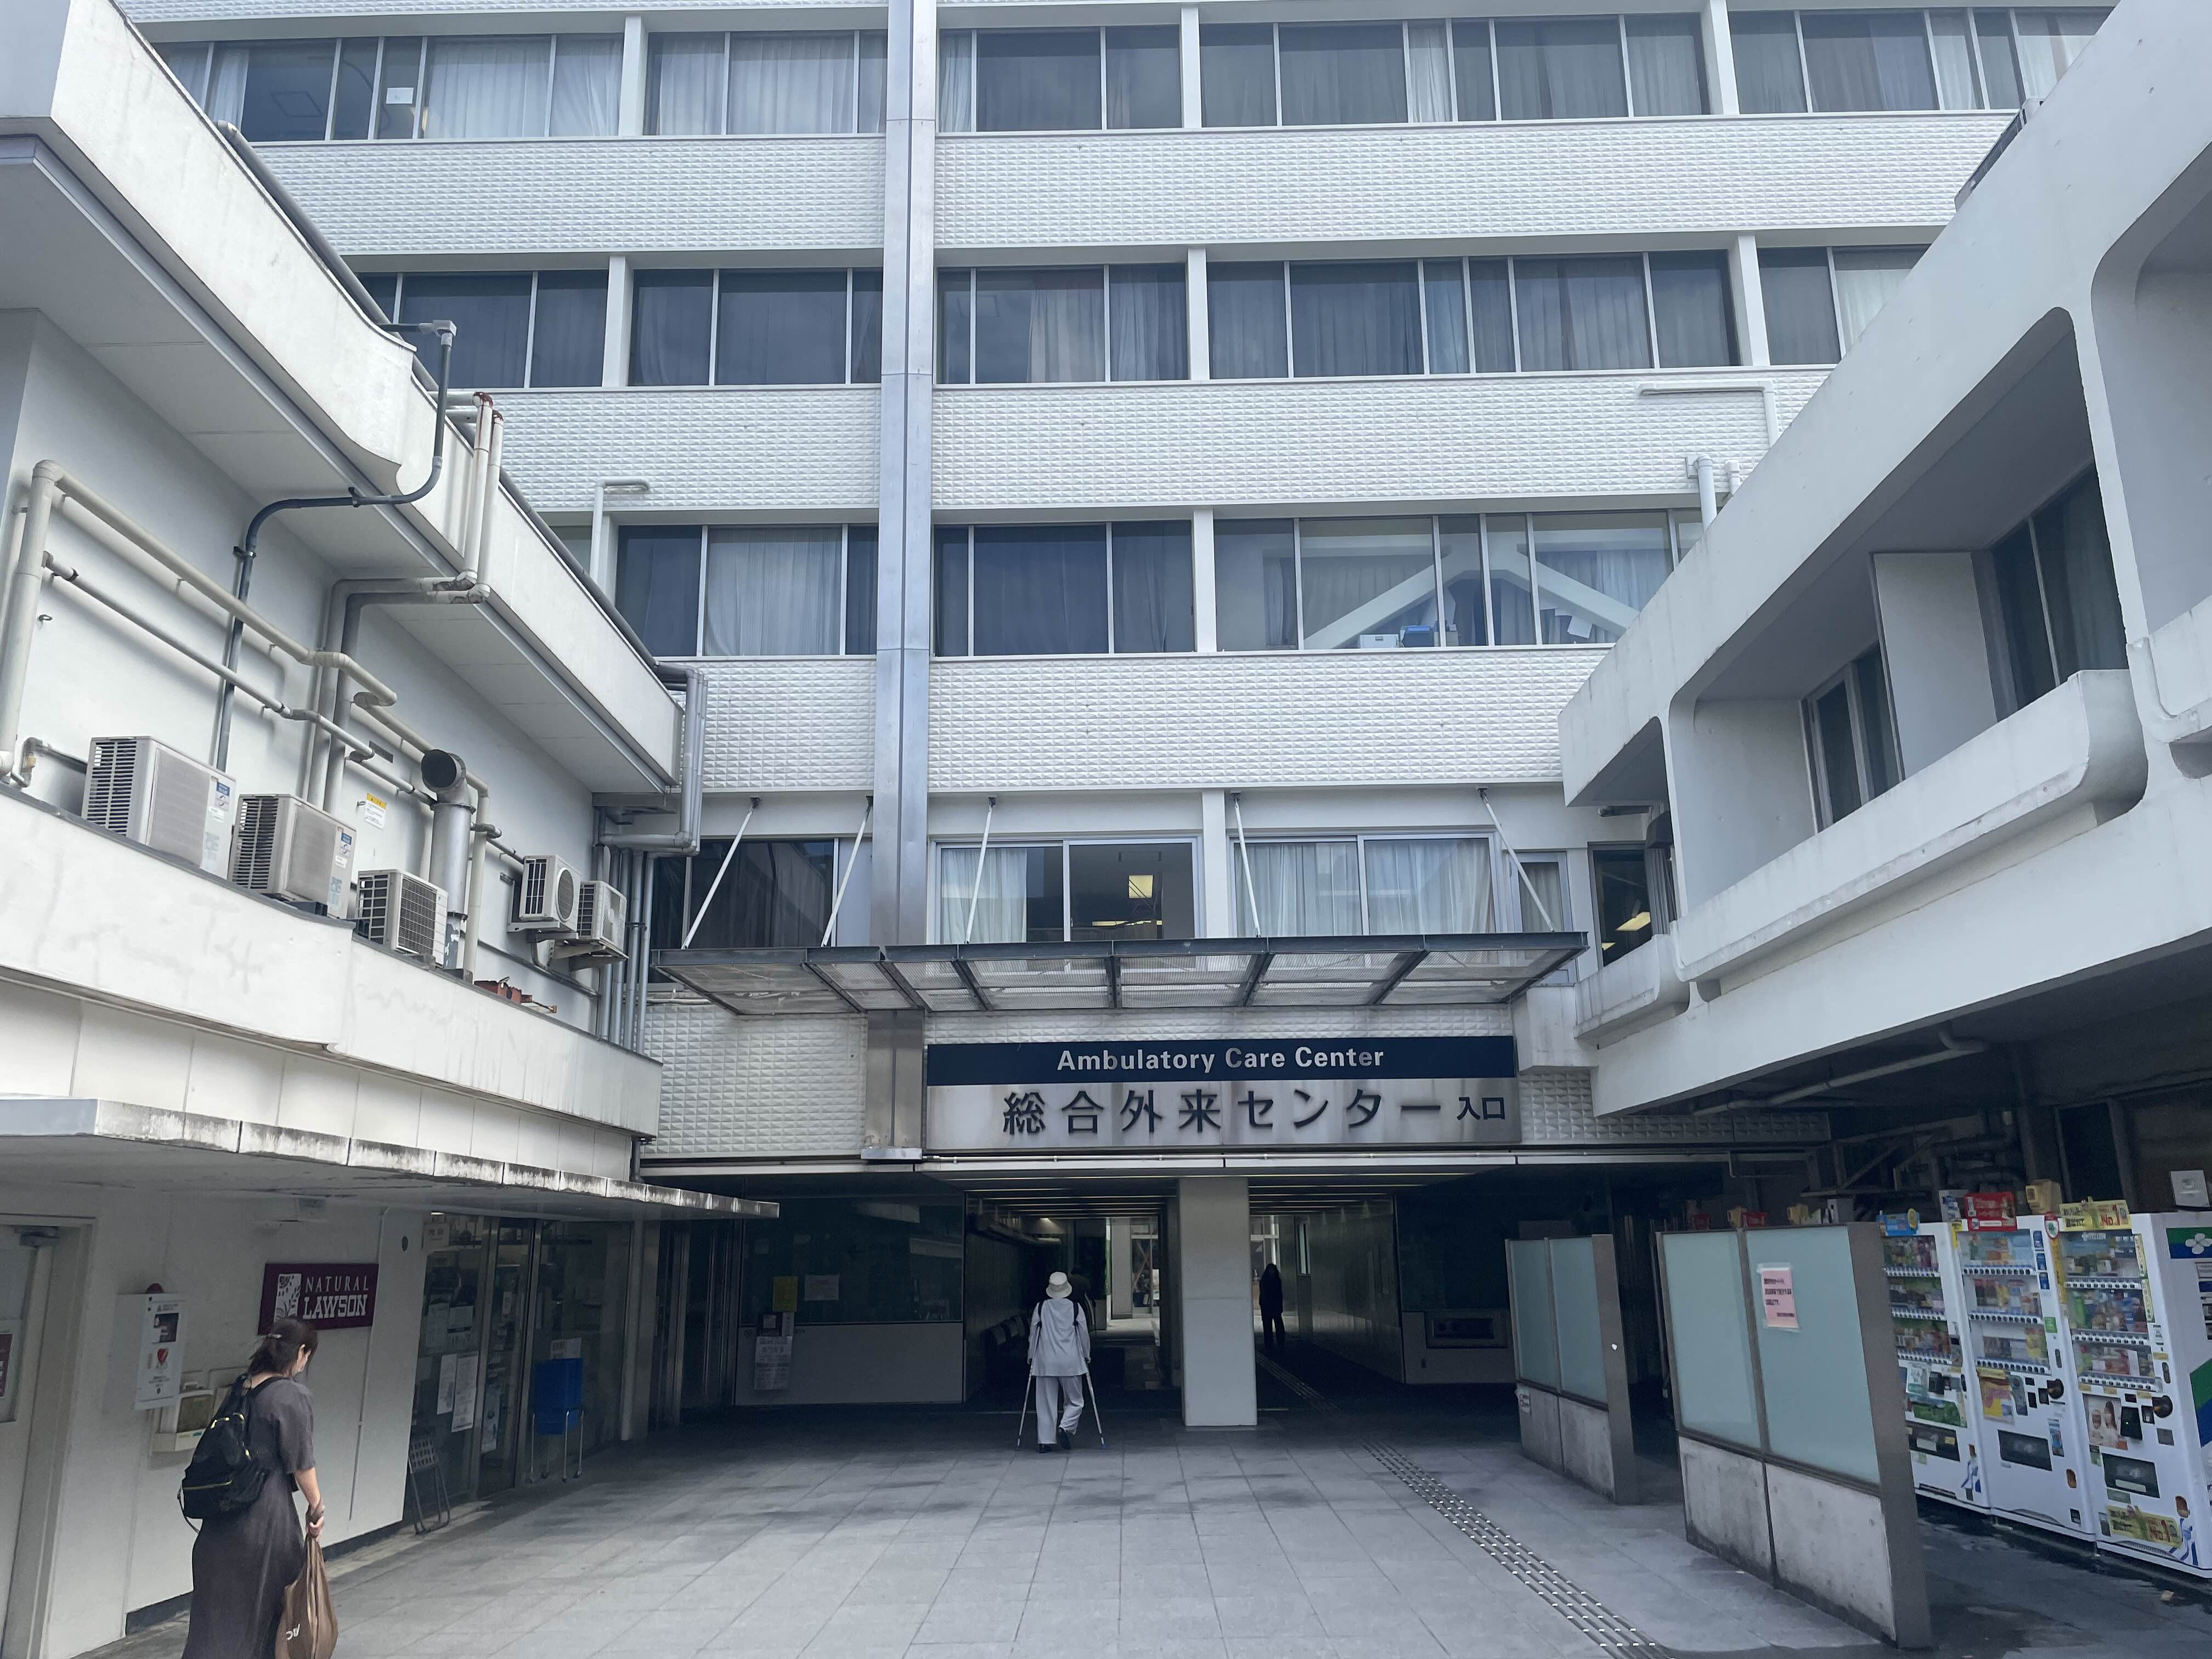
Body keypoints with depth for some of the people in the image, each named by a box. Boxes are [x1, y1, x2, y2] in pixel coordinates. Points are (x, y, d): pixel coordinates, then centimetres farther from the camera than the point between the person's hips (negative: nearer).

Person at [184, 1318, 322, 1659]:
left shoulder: (241, 1389, 4)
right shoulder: (293, 1396, -17)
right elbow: (301, 1464, -12)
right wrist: (316, 1506, 1)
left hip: (222, 1517, 6)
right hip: (267, 1514, -6)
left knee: (217, 1608, 14)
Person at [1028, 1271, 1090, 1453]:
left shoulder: (1041, 1308, 1)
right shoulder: (1076, 1308, -1)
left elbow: (1033, 1334, 7)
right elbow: (1084, 1334, 4)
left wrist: (1031, 1357, 19)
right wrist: (1086, 1356, 18)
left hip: (1045, 1361, 1)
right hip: (1071, 1362, -1)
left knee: (1046, 1403, 7)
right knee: (1074, 1401, 10)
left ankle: (1045, 1441, 5)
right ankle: (1066, 1427, -13)